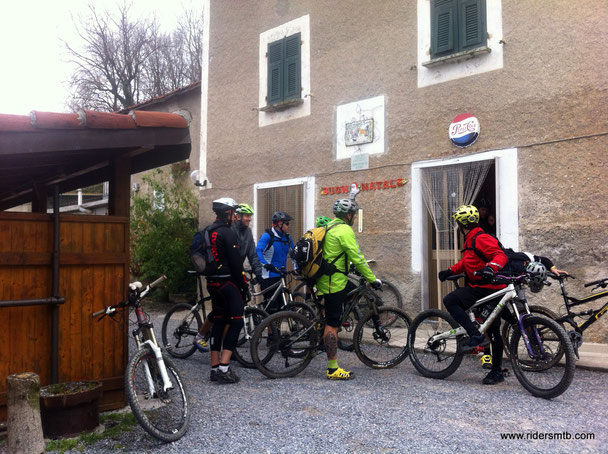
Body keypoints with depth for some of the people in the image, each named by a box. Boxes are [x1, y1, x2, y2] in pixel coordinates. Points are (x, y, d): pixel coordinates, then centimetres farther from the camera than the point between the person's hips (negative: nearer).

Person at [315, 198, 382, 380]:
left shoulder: (330, 227, 15)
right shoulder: (345, 230, -15)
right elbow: (357, 258, -18)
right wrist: (372, 279, -11)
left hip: (324, 278, 10)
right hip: (334, 282, -10)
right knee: (332, 323, -6)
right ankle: (333, 369, 0)